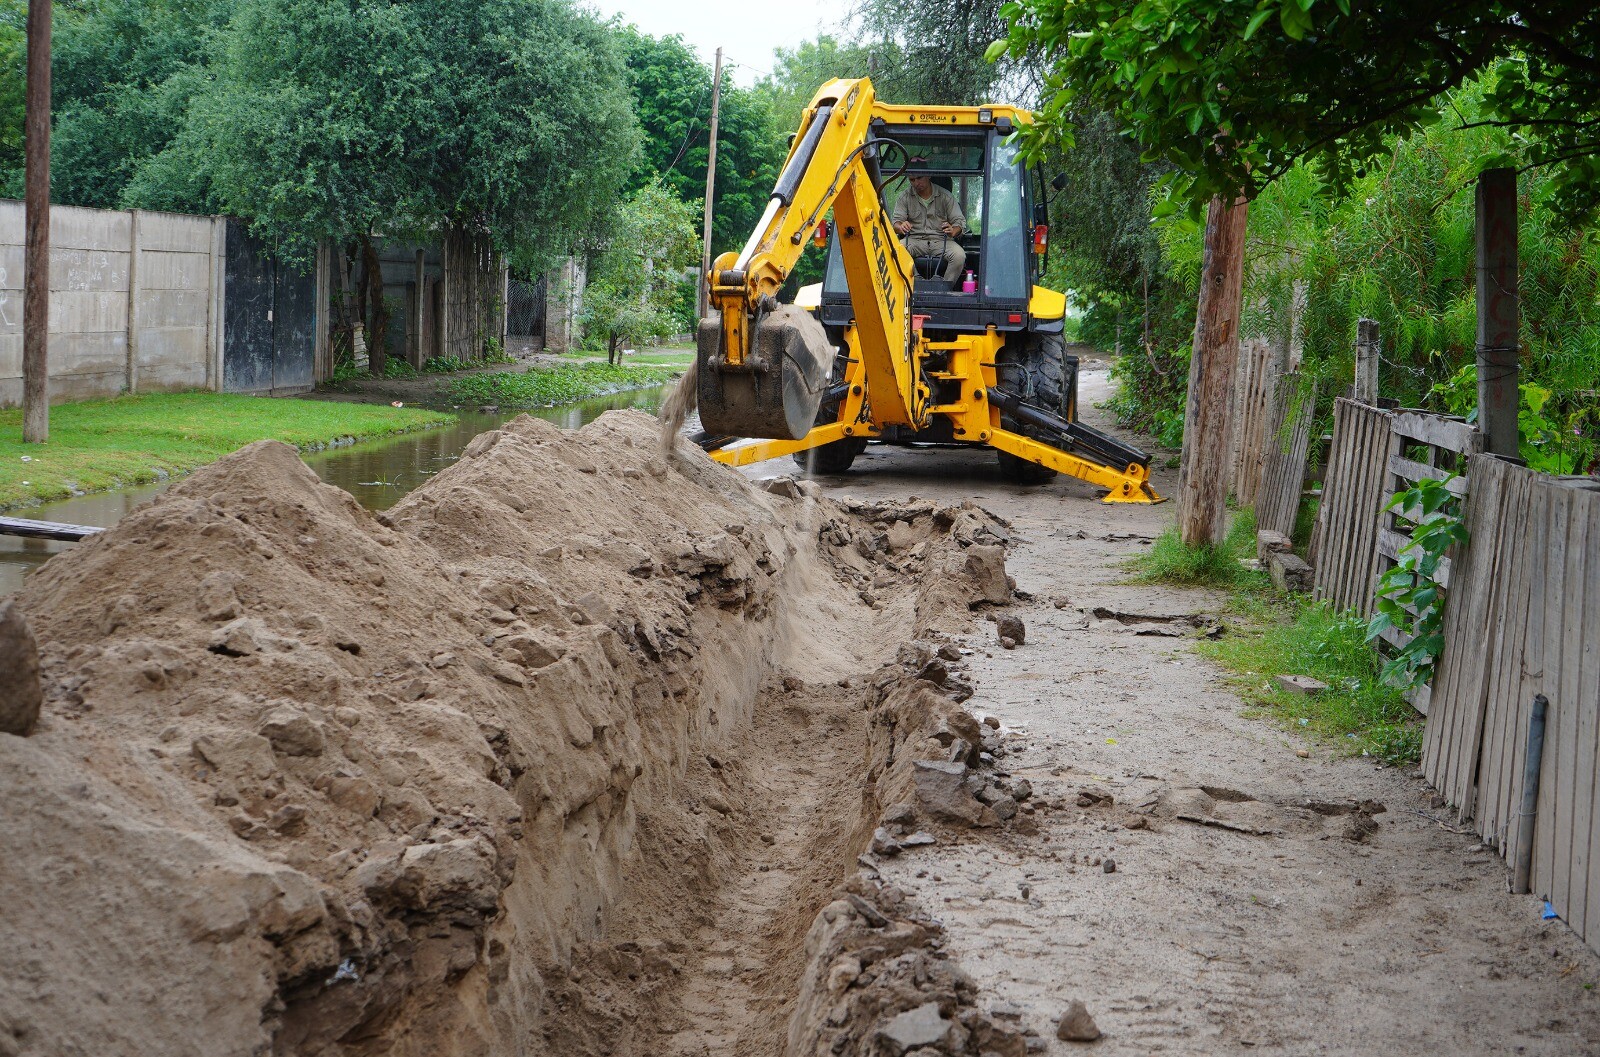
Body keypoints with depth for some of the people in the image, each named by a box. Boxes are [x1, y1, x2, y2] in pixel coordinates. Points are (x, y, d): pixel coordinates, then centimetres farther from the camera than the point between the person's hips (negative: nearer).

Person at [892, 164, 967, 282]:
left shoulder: (946, 196, 8)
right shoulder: (905, 198, 11)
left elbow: (960, 221, 4)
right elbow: (896, 222, 3)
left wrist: (953, 231, -21)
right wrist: (901, 227, -25)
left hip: (941, 240, 0)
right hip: (915, 240, 0)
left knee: (959, 256, -32)